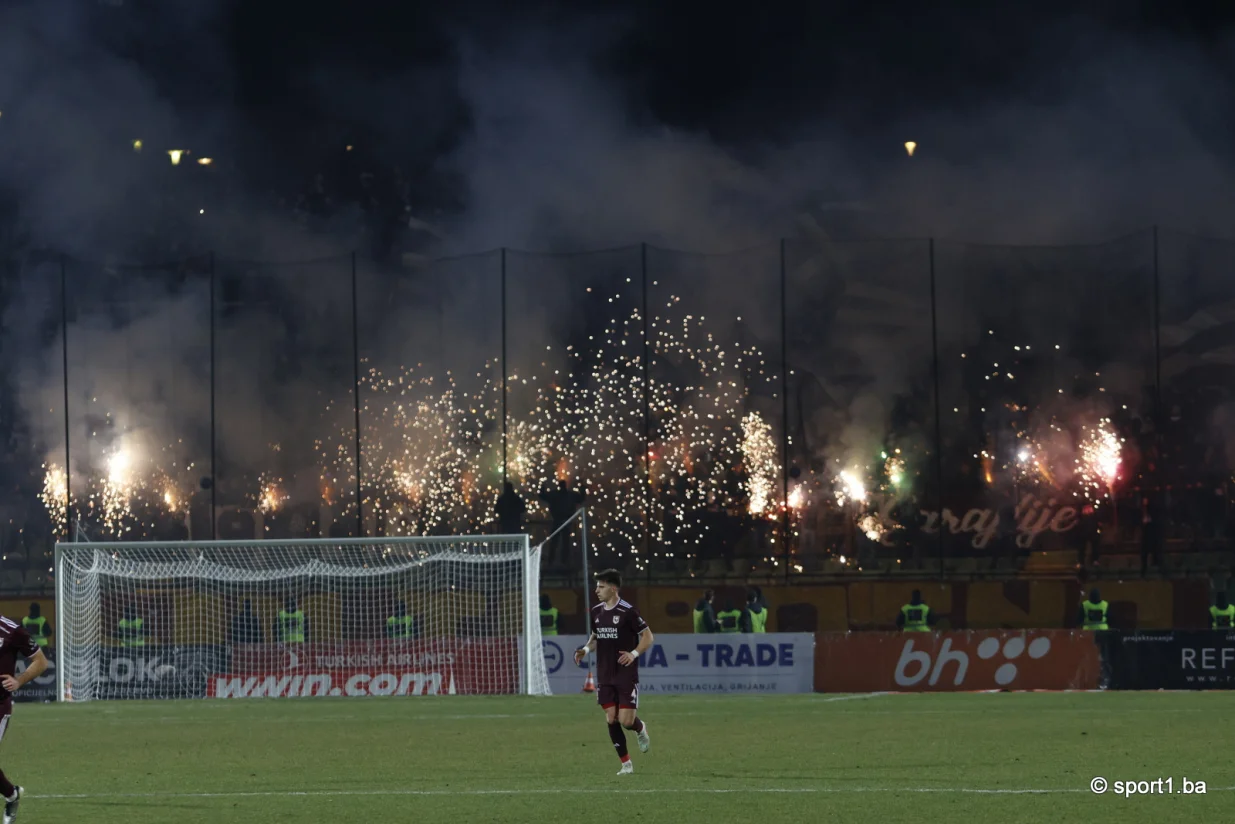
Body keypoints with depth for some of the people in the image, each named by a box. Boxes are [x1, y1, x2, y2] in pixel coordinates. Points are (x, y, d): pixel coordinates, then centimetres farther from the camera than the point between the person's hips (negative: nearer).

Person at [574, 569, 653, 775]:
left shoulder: (627, 611, -12)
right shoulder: (596, 612, 7)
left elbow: (648, 636, -8)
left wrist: (634, 654, -23)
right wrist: (586, 649, 1)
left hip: (626, 675, -6)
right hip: (605, 675, 6)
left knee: (626, 720, -9)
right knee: (611, 720, -1)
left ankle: (640, 729, 28)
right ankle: (626, 764, 9)